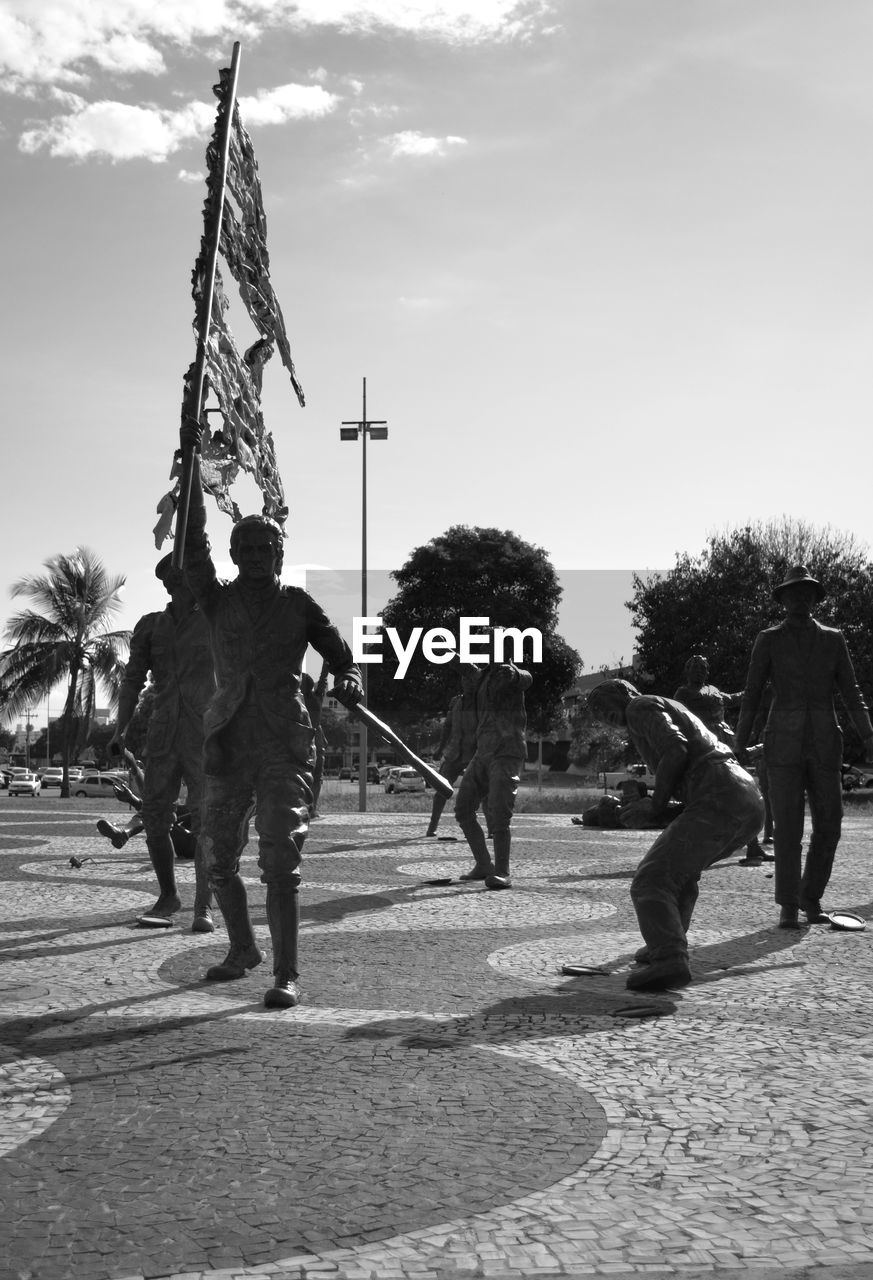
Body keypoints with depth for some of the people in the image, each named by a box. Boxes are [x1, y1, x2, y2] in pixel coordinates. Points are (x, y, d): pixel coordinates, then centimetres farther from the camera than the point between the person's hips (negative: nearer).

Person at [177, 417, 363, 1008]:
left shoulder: (298, 604, 6)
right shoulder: (219, 600, 8)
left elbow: (341, 654, 8)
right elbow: (193, 540, -1)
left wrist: (348, 682, -17)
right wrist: (190, 460, -7)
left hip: (286, 746, -3)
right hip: (228, 744, 3)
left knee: (280, 860, -13)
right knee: (219, 858, 12)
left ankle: (288, 976, -12)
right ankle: (243, 948, 34)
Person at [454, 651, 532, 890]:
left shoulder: (508, 673, -7)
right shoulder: (483, 675, 16)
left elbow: (526, 679, -27)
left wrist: (513, 672, -42)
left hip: (507, 754, -8)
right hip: (483, 753, 8)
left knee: (498, 815, -18)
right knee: (463, 809, 7)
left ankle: (502, 874, -14)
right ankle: (483, 866, 17)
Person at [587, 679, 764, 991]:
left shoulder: (641, 708, 6)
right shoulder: (673, 711, 35)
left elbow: (675, 750, -12)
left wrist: (657, 803, 0)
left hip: (719, 804, -9)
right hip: (752, 802, 9)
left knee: (651, 882, -12)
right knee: (681, 864, 32)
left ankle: (669, 961, -31)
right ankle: (668, 944, 27)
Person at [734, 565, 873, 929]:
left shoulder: (833, 639, 9)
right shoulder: (768, 640, 2)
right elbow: (751, 696, 1)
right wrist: (739, 747, -3)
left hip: (824, 745, 3)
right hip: (783, 744, -3)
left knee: (828, 825, 0)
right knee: (787, 826, -8)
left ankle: (811, 900, 17)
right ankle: (788, 907, 2)